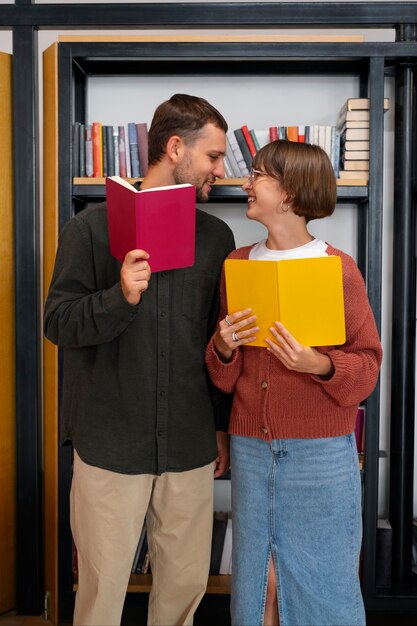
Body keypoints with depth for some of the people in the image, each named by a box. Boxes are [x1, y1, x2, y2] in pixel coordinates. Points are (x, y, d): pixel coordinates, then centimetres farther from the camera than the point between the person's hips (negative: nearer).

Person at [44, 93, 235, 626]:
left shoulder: (216, 236, 7)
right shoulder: (94, 226, -3)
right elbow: (58, 322, -5)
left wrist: (222, 424, 13)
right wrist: (120, 298, -23)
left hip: (191, 446, 3)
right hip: (110, 443, -3)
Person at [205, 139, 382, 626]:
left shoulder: (337, 267, -6)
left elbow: (368, 366, -4)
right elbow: (225, 378, 10)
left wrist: (320, 365, -21)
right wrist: (223, 348, -11)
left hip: (321, 452, -3)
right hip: (250, 448, 4)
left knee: (321, 584, 9)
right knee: (255, 582, 13)